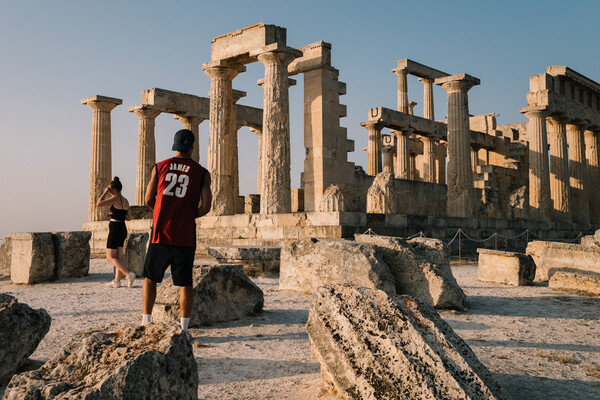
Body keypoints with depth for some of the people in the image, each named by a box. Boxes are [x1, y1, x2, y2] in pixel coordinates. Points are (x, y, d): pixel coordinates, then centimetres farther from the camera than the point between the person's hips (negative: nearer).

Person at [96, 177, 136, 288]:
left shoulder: (115, 198, -13)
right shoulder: (125, 201, 11)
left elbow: (99, 204, -15)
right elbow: (128, 217, 18)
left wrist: (105, 192, -5)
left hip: (115, 228, -8)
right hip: (123, 229, 8)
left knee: (110, 257, -5)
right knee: (118, 257, 9)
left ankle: (129, 274, -18)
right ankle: (117, 281, 10)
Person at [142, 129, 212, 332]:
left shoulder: (159, 167, 4)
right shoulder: (202, 173, -1)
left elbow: (149, 200, 7)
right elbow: (206, 206, -7)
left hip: (160, 233, 1)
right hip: (185, 236, -1)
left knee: (150, 278, 15)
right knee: (185, 282, 7)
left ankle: (145, 323, 15)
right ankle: (183, 327, 7)